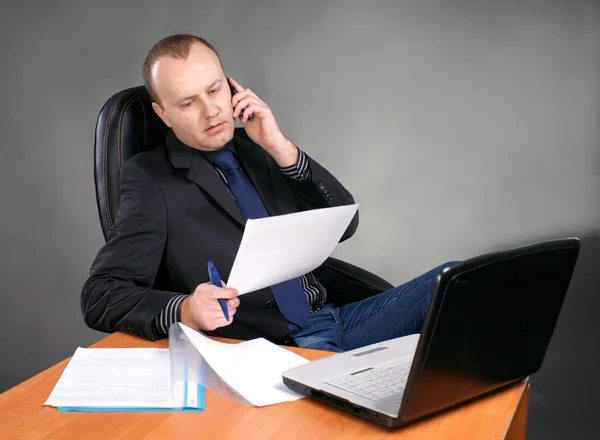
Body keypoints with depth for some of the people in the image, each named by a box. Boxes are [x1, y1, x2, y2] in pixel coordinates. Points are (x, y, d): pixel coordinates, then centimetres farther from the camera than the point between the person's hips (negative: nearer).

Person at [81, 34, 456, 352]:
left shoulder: (257, 148, 13)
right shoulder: (152, 178, -1)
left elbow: (344, 224, 8)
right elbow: (100, 296, -7)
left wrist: (283, 149, -5)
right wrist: (183, 311, -27)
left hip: (336, 321, 6)